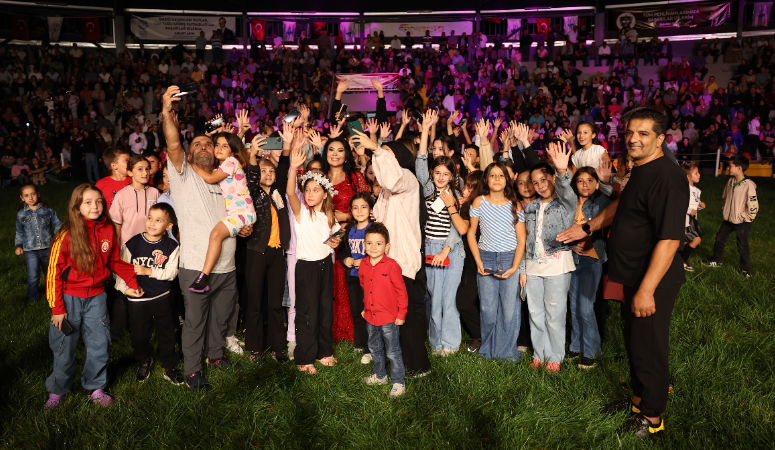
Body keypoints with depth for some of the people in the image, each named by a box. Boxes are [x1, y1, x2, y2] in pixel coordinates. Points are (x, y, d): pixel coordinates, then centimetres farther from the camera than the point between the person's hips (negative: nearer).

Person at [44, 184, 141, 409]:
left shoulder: (108, 230, -4)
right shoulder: (67, 235, -15)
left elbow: (115, 261, 10)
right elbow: (54, 271, -10)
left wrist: (132, 281, -1)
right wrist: (57, 308, -10)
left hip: (96, 297, 3)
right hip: (70, 298, -3)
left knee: (99, 345, 10)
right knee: (65, 346, 9)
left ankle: (96, 388, 29)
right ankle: (58, 390, 31)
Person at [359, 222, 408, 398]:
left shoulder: (391, 265, -16)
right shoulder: (363, 265, 2)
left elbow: (401, 291, -11)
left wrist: (401, 314, -9)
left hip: (389, 317, -6)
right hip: (370, 317, 6)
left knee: (393, 352, 3)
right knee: (374, 349, 22)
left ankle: (398, 383, 17)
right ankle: (380, 375, 41)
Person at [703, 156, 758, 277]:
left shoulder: (749, 185, -24)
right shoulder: (730, 181, -1)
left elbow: (753, 207, -22)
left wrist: (744, 217, -12)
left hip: (742, 222, -7)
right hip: (728, 219, 7)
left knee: (742, 246, 4)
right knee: (719, 239, 18)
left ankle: (746, 270, 21)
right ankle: (716, 261, 37)